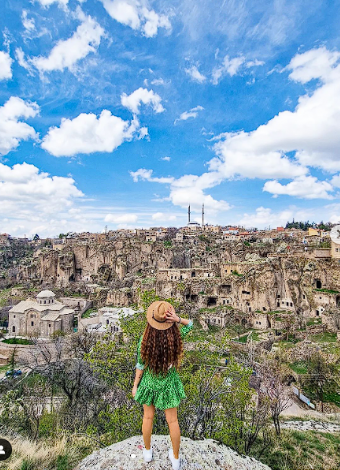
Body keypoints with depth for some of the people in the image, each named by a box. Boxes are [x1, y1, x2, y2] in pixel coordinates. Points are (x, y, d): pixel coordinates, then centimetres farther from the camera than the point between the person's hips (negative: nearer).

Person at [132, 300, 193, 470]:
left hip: (149, 382, 0)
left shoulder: (144, 339, -28)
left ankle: (147, 451, 49)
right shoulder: (176, 336, -27)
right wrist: (177, 319, -31)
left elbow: (140, 365, -16)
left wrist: (135, 386, 1)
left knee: (148, 416, 26)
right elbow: (190, 324, -10)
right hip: (169, 384, 0)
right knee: (172, 420, 21)